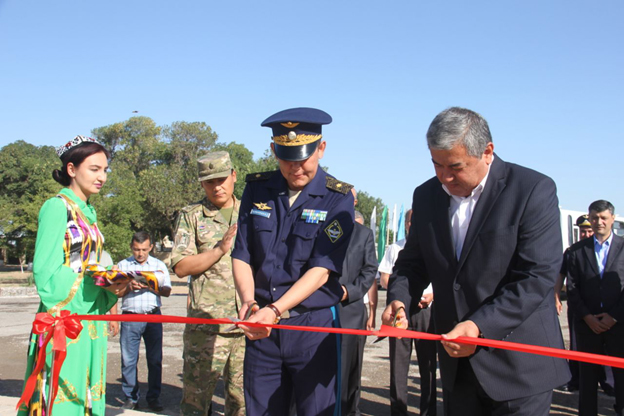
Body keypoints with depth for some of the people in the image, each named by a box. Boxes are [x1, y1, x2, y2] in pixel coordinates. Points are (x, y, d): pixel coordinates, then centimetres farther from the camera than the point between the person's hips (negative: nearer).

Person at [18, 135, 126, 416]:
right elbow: (47, 275, -14)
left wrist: (114, 285, -1)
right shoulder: (57, 208, -8)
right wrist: (100, 283, -18)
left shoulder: (87, 212, 16)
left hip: (89, 322, 8)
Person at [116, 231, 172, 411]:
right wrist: (129, 287, -15)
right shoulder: (123, 265, 12)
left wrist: (151, 286, -14)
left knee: (155, 359, 1)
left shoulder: (159, 265, 13)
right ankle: (130, 397, 11)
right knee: (128, 359, 0)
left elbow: (167, 292, 4)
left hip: (153, 315, 0)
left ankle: (154, 398, 9)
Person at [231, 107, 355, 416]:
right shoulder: (257, 189, 5)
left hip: (314, 326, -3)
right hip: (261, 325, 3)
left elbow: (321, 270, -13)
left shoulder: (338, 198, -7)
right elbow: (241, 256, 4)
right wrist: (249, 302, -14)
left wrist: (274, 310, -24)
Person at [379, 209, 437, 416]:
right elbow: (384, 278, 9)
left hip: (426, 309, -1)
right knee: (398, 361, 3)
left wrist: (433, 295, -11)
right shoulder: (395, 248, 13)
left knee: (428, 362, 1)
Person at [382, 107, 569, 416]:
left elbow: (536, 277, -18)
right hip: (457, 360, 5)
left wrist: (480, 326, -26)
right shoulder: (427, 195, 5)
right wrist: (399, 299, -9)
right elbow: (413, 262, 12)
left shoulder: (534, 190, -13)